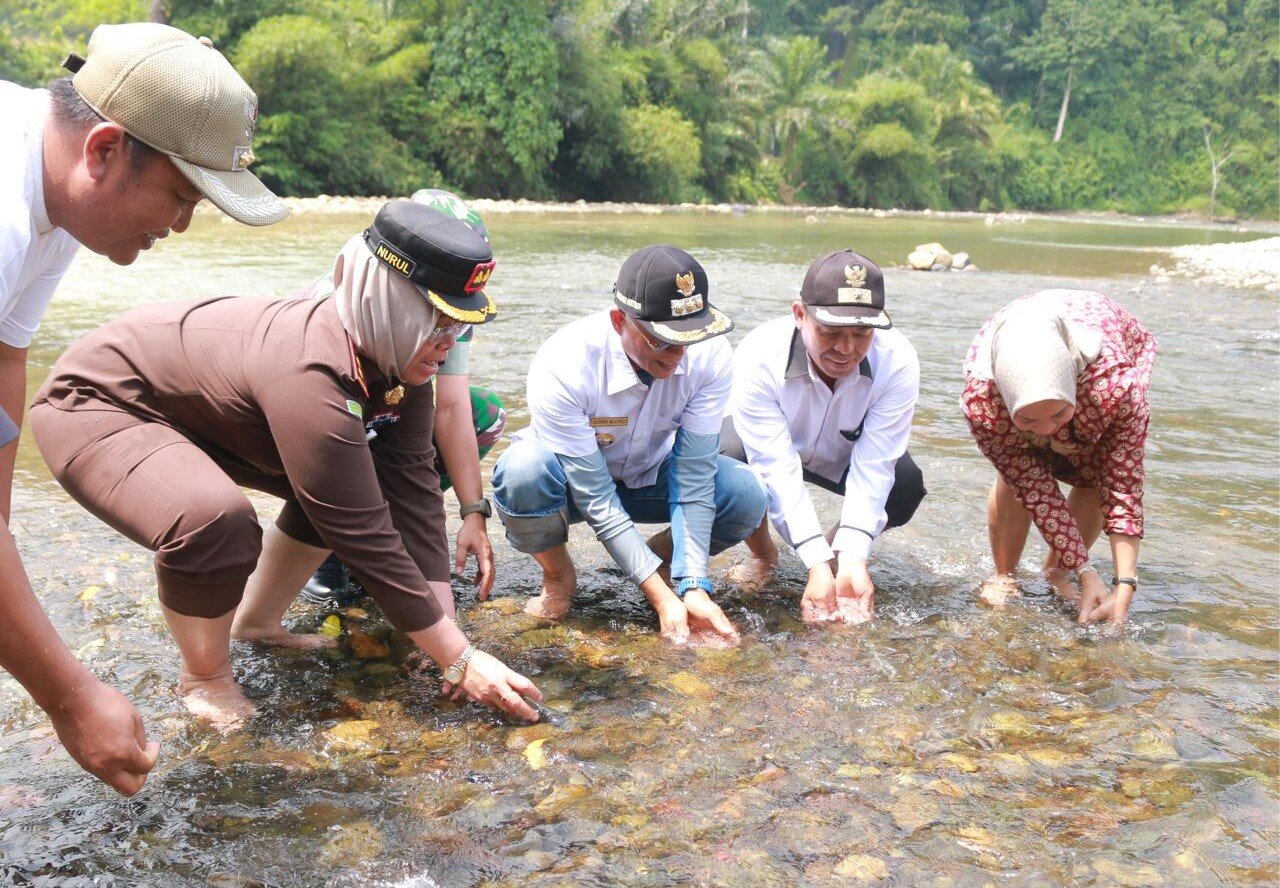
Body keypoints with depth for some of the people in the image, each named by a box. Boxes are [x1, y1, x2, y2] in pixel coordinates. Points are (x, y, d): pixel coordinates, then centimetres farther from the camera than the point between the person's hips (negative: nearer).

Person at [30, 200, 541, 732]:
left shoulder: (397, 357, -14)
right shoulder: (309, 378, -39)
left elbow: (414, 496, -13)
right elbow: (367, 541, -35)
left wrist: (446, 627, -16)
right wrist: (461, 661, -27)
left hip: (193, 405, 9)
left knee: (346, 489, 5)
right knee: (214, 524, -35)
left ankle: (257, 622, 21)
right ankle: (204, 679, -5)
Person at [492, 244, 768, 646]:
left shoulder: (710, 356, -25)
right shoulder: (562, 366, -34)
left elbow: (694, 477, -22)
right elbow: (596, 499, -31)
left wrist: (693, 588, -30)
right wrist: (662, 597, -33)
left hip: (650, 476, 3)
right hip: (572, 482, -2)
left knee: (746, 496, -25)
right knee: (524, 469, -37)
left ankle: (664, 557, 7)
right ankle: (557, 575, -4)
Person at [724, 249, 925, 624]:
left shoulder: (897, 363, -31)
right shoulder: (759, 358, -37)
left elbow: (873, 467, -32)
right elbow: (777, 469, -38)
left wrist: (852, 561, -41)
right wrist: (818, 566, -44)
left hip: (841, 456, 2)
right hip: (768, 443, -1)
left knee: (906, 486, -28)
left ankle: (841, 552, 6)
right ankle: (762, 556, -2)